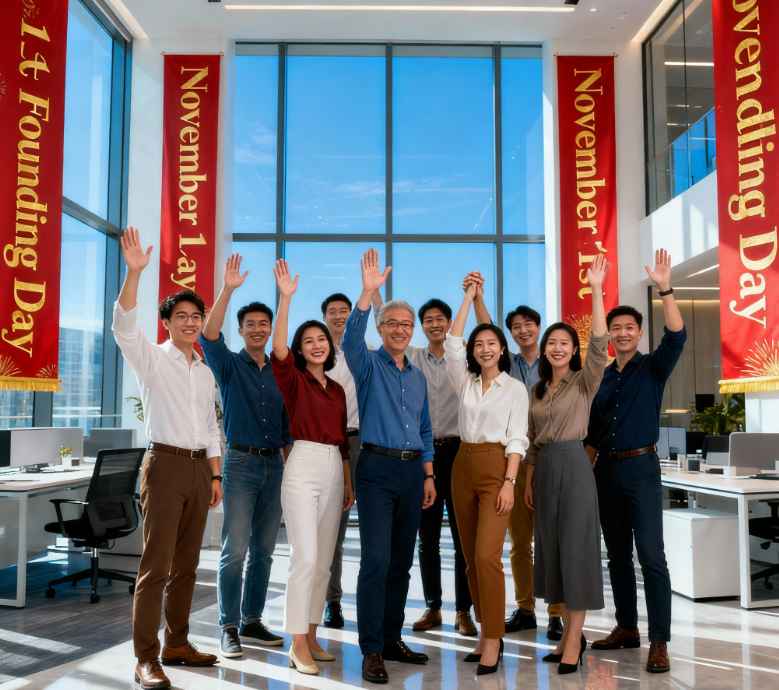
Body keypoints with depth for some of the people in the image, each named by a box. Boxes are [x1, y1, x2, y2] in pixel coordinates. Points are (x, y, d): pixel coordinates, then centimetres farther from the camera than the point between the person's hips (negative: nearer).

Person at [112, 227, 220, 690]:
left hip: (199, 468, 6)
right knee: (156, 565, -8)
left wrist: (215, 475, 13)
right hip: (166, 464, -6)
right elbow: (125, 324, -19)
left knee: (186, 565, 11)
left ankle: (177, 644, 22)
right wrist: (135, 272, -31)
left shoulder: (205, 372, 17)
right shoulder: (152, 358, 0)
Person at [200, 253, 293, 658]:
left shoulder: (278, 373, 13)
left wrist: (291, 467, 11)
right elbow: (209, 335, -19)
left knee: (263, 549, 10)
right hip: (241, 462, -4)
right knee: (234, 550, -5)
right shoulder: (229, 365, 1)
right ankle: (229, 628, 4)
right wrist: (228, 289, -28)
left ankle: (252, 621, 21)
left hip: (274, 465, 5)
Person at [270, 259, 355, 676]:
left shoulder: (337, 389, 15)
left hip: (334, 469, 6)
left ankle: (311, 637, 20)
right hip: (304, 466, -6)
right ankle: (298, 647, -2)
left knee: (324, 559, 9)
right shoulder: (294, 380, -1)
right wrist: (285, 298, -31)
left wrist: (348, 482, 15)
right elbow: (278, 350, -22)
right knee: (305, 556, -10)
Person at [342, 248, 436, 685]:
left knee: (402, 561, 10)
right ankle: (372, 651, -3)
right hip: (378, 468, -5)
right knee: (376, 560, -10)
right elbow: (352, 339, -23)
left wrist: (429, 476, 11)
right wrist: (369, 292, -32)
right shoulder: (369, 365, 0)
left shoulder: (419, 377, 16)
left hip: (413, 470, 6)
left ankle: (392, 639, 21)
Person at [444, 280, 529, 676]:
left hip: (496, 468, -5)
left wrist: (509, 481, -14)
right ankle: (486, 631, 18)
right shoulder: (465, 382, 11)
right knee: (471, 556, 7)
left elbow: (516, 439, -4)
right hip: (463, 467, 5)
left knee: (486, 555, -14)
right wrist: (470, 297, 6)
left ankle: (494, 640, -5)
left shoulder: (515, 389, 0)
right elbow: (452, 342, 2)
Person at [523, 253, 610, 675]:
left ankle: (574, 640, 2)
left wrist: (596, 290, -27)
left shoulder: (584, 382, -3)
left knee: (576, 548, -4)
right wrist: (529, 482, 12)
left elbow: (599, 345, -21)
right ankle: (569, 632, 21)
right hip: (545, 470, 7)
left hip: (573, 465, -6)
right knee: (551, 548, 9)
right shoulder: (537, 390, 13)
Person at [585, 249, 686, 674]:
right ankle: (626, 628, 24)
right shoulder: (602, 377, 11)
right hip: (606, 469, 5)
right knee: (617, 555, 12)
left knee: (651, 556, -8)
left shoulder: (653, 369, 0)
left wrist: (664, 288, -27)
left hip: (640, 467, -5)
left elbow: (676, 336, -20)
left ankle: (659, 642, -3)